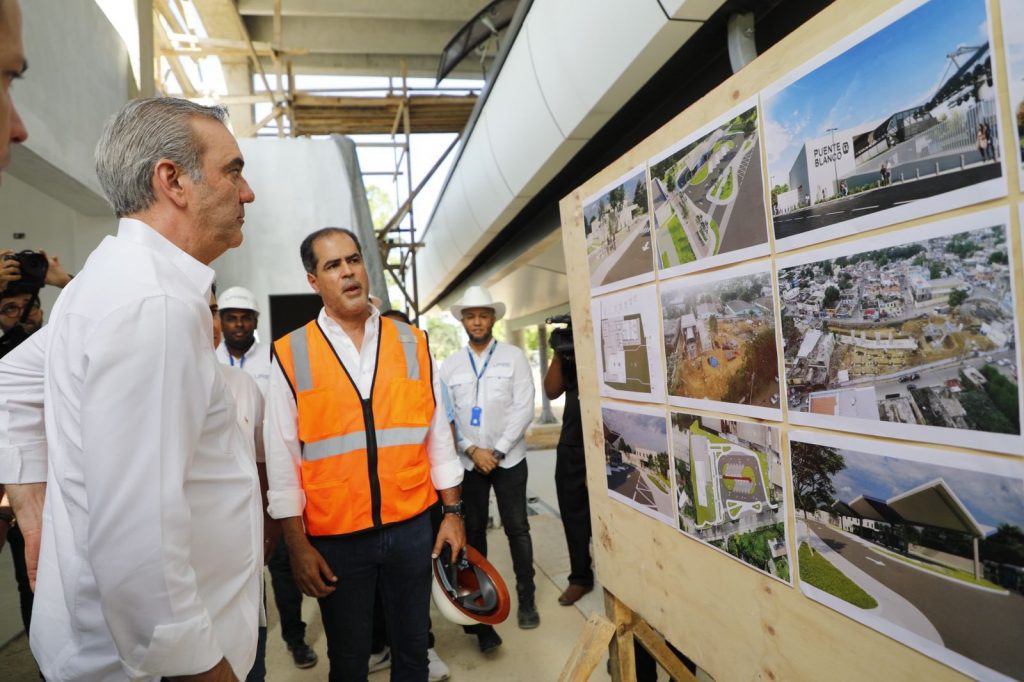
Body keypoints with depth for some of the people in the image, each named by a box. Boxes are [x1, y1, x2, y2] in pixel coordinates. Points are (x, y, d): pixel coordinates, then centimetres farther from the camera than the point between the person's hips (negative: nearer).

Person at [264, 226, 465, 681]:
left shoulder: (413, 343, 1)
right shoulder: (291, 354, -6)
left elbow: (437, 433, 5)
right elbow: (282, 457, -4)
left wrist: (453, 512, 5)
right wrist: (297, 544, -4)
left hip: (411, 527, 2)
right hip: (335, 538, -1)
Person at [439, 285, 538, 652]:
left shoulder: (514, 357, -1)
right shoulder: (450, 364, 4)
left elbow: (524, 409, -7)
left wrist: (497, 451, -12)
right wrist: (472, 450, -11)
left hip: (508, 459, -1)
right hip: (468, 461, 2)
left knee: (517, 529, 6)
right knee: (473, 531, 8)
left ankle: (526, 598, 22)